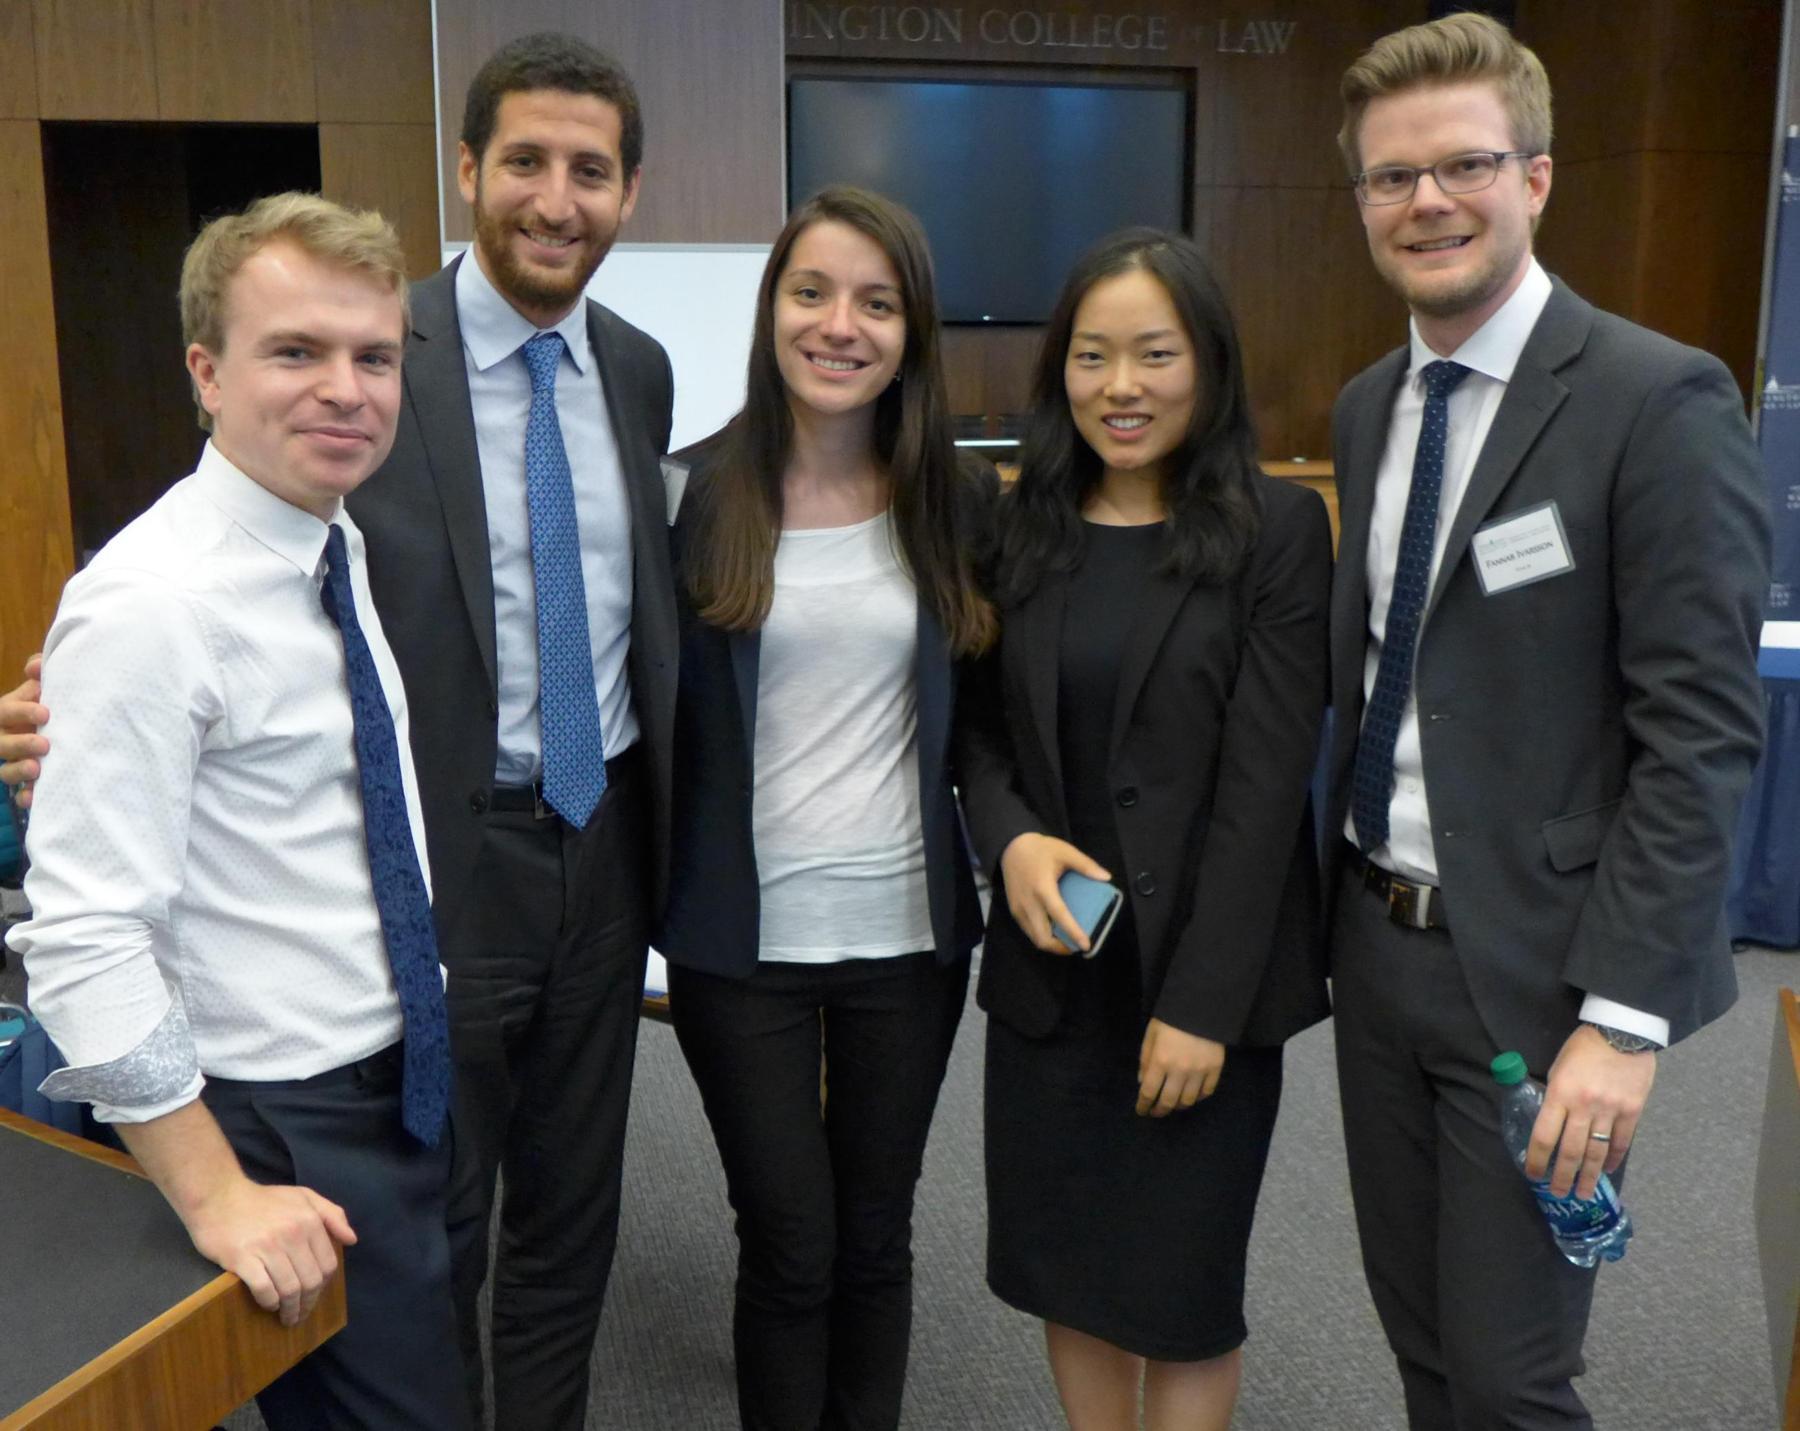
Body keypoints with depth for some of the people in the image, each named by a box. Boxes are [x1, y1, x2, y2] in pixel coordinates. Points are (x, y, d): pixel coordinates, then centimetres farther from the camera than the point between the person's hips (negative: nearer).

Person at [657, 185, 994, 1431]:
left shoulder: (957, 501, 1)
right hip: (744, 939, -2)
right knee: (789, 1246, 8)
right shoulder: (701, 495, -6)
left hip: (908, 931, 2)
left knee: (876, 1238, 15)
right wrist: (650, 915, -4)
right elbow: (661, 721, -2)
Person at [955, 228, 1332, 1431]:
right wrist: (1011, 840, -12)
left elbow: (1264, 781, -12)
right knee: (1064, 1261, 16)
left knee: (1181, 1285, 10)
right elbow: (981, 726, 9)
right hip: (1050, 965, 4)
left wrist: (1203, 1001, -16)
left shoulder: (1279, 531, -7)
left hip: (1206, 971, -3)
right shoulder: (1022, 530, 5)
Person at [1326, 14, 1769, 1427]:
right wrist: (1346, 906, 10)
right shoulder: (1368, 408, 9)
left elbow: (1700, 732, -17)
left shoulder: (1658, 401, -14)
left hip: (1536, 970, -6)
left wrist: (1623, 1018, -19)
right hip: (1380, 943, 7)